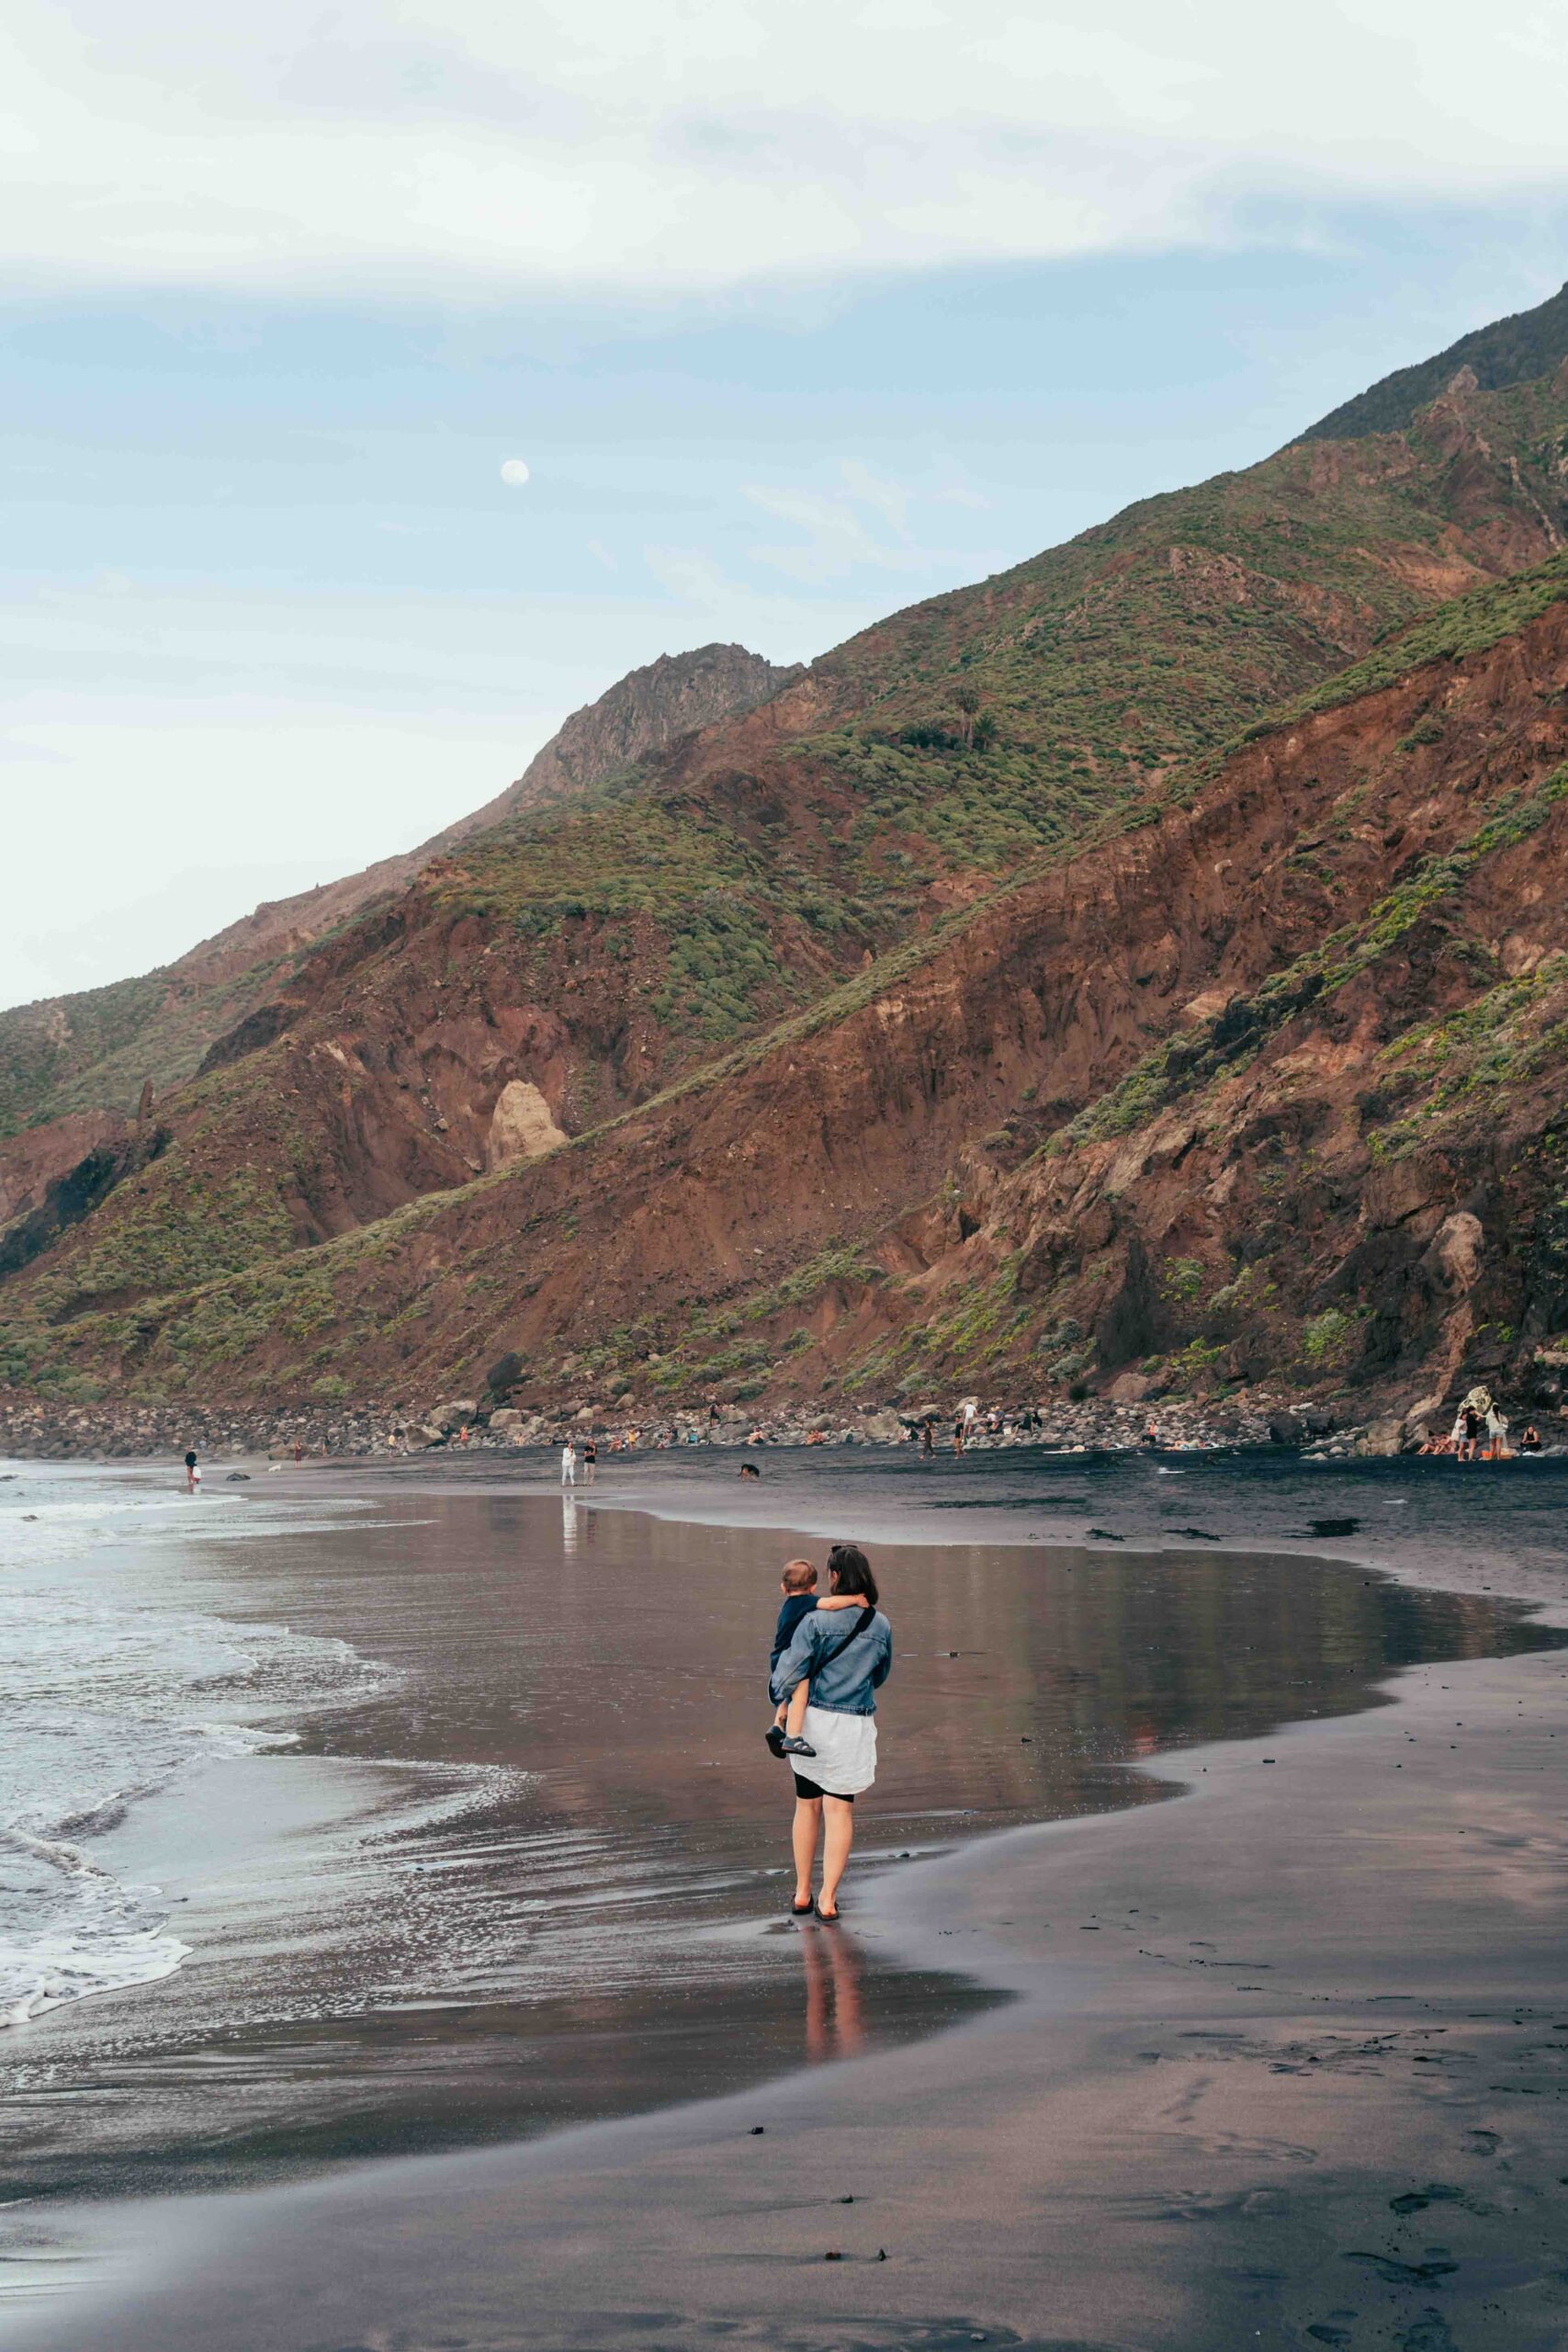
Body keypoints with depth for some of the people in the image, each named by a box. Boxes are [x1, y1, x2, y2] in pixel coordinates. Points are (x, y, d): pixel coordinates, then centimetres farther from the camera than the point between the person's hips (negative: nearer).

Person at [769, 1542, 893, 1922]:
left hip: (813, 1719, -1)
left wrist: (780, 1703, 8)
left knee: (807, 1805, 13)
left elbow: (789, 1672, -10)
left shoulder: (815, 1622, -12)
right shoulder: (882, 1627, -1)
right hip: (855, 1724, 1)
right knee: (840, 1810, 6)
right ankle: (828, 1898, 2)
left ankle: (802, 1893, 20)